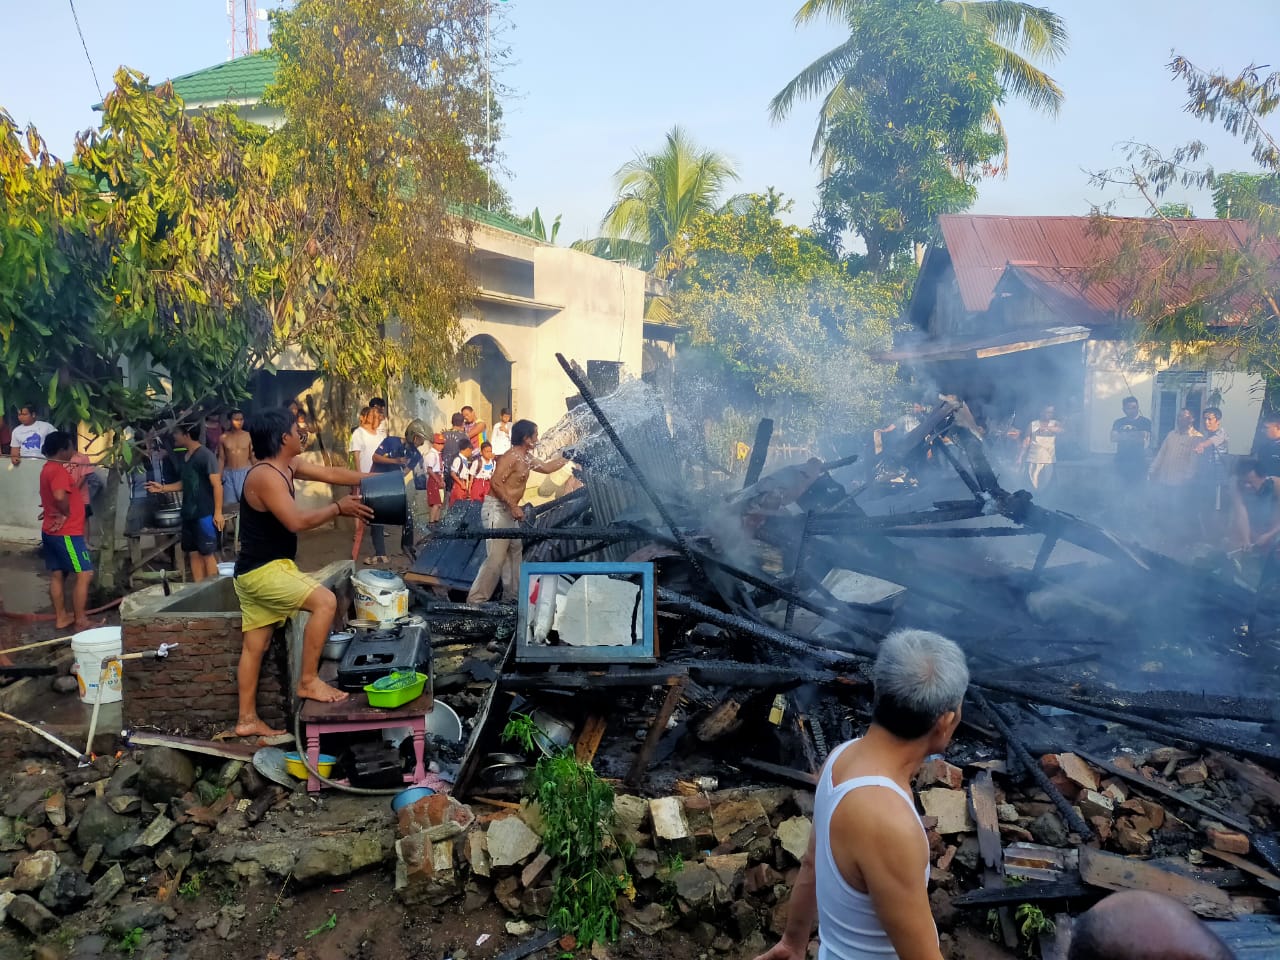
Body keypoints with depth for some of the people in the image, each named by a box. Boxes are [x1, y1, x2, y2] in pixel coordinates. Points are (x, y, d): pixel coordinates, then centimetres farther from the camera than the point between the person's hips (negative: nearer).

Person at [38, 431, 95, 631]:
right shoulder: (58, 470, -19)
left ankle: (61, 617, 23)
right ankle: (81, 621, -5)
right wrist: (66, 513, -19)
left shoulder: (48, 468, 13)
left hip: (51, 531, 10)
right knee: (84, 574, -7)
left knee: (57, 575, 15)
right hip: (66, 532, -10)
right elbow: (60, 496, -34)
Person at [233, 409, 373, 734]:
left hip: (257, 571, 10)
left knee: (255, 644, 14)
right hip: (264, 570, -10)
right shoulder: (266, 476, -20)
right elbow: (296, 522, -27)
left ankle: (247, 719, 23)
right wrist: (338, 508, -16)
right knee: (325, 601, -17)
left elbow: (331, 473, 15)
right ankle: (309, 681, -8)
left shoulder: (286, 466, 9)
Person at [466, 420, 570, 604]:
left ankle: (512, 594, 23)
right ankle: (475, 600, -9)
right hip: (496, 508, -10)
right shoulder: (511, 456, -16)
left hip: (508, 510, 10)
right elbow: (496, 483, -23)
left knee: (514, 552, 14)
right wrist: (514, 506, -24)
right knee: (496, 557, -13)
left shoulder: (527, 458, 12)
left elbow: (546, 468, 28)